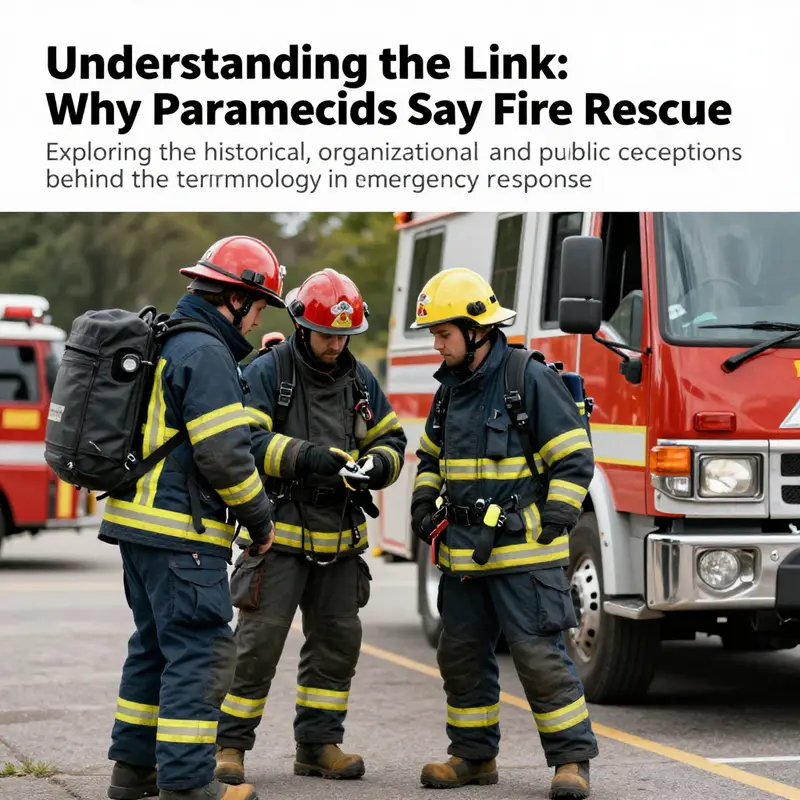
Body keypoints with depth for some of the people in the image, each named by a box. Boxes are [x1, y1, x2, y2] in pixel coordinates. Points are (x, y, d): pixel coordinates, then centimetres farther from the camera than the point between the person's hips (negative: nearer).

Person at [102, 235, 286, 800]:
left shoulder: (166, 342, 17)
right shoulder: (206, 354, -15)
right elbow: (224, 453, -19)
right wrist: (260, 518, -8)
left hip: (139, 520, 11)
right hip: (181, 532, -11)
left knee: (157, 644, 17)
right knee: (201, 651, -7)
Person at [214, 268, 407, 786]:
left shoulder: (360, 379, 10)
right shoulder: (268, 372, -7)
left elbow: (391, 439, 14)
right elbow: (244, 440, -17)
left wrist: (378, 463, -9)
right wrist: (302, 456, -30)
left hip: (340, 540, 6)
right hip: (280, 534, -6)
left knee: (337, 641, 10)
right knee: (258, 641, -7)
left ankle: (319, 743, 20)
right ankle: (230, 744, 2)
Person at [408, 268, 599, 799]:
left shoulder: (531, 380, -10)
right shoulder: (451, 389, 13)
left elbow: (574, 459, -10)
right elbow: (432, 455, 28)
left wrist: (551, 526, -14)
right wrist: (424, 505, 12)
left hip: (522, 552, -8)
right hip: (464, 553, 8)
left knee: (539, 655, -8)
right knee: (461, 655, 12)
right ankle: (474, 755, 24)